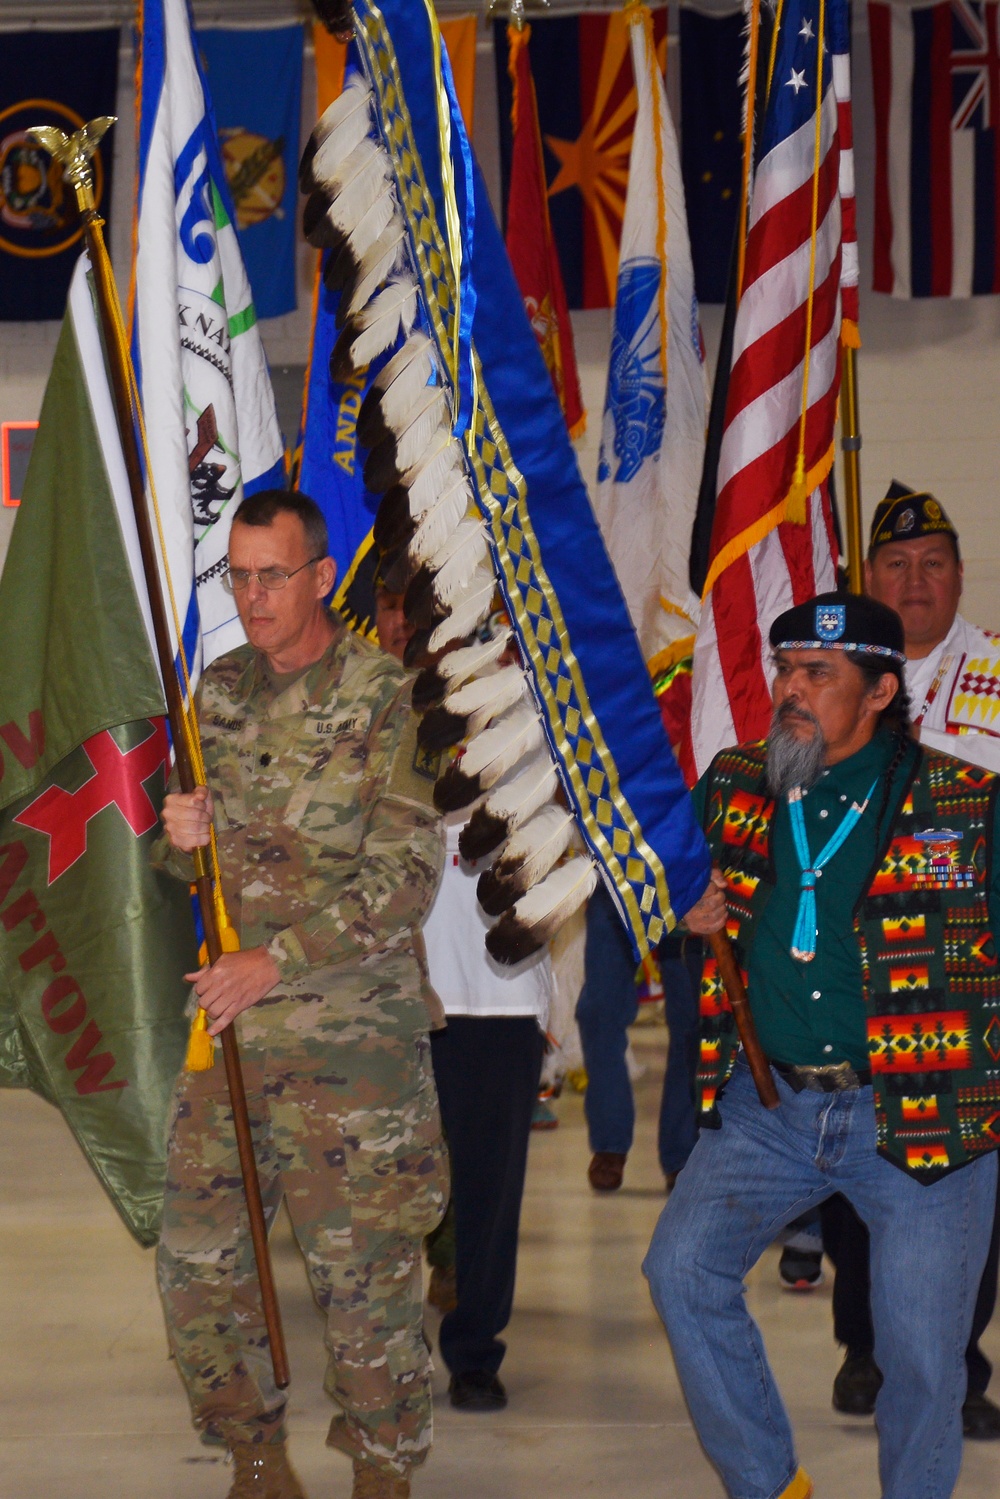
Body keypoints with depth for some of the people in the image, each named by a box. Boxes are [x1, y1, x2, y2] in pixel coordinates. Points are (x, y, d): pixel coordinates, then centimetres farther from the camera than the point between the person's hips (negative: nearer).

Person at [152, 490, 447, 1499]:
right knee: (196, 1259, 5)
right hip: (229, 1031, 5)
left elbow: (407, 877, -12)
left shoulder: (385, 699, -7)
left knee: (364, 1266, -1)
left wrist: (278, 960, -16)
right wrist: (179, 840, -5)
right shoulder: (218, 692, 11)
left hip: (353, 1034, -5)